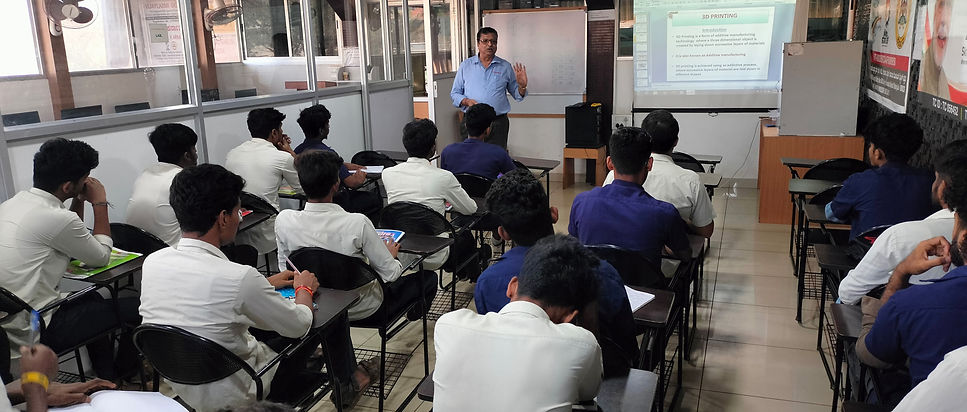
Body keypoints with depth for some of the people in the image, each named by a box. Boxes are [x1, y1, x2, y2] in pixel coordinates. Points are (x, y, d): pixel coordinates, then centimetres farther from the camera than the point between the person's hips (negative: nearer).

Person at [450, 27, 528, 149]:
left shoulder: (505, 67, 9)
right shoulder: (465, 66, 9)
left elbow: (517, 95, 14)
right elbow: (454, 94, 11)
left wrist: (522, 86, -8)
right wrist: (467, 101, -9)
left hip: (498, 124, 0)